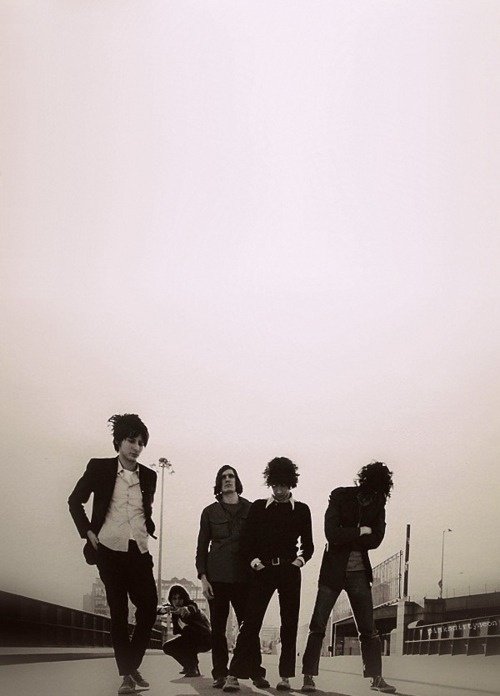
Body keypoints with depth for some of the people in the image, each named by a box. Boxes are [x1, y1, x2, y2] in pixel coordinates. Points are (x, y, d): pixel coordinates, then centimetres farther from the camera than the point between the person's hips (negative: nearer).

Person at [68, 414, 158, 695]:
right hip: (110, 550, -3)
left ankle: (133, 664, 17)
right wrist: (88, 532, -3)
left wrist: (148, 529, 8)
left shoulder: (148, 476, 8)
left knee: (149, 608, -2)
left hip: (139, 551, 3)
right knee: (119, 612, 1)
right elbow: (75, 501, 6)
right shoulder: (99, 468, -2)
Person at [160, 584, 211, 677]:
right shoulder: (174, 610, -3)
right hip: (192, 641, 7)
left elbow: (191, 609, -48)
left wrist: (186, 610, -73)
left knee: (188, 629, -32)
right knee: (167, 647, -2)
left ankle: (193, 668, -24)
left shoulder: (191, 605, -24)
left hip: (205, 639, -7)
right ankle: (188, 666, 20)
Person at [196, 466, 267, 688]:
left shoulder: (250, 509, 10)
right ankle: (220, 674, 8)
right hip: (217, 577, 1)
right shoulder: (210, 512, 11)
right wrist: (203, 577, 0)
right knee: (218, 627, 2)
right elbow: (202, 546, 10)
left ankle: (255, 673, 2)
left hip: (243, 576, -1)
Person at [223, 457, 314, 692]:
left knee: (289, 624, 2)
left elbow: (308, 545, 11)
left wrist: (299, 560, -7)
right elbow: (247, 540, 6)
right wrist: (253, 560, -9)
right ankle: (234, 675, -11)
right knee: (250, 621, -8)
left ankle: (286, 676, 8)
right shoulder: (258, 507, 8)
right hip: (263, 570, -1)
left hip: (289, 572, 1)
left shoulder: (301, 510, 8)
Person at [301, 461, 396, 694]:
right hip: (333, 570, -3)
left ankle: (376, 677, 11)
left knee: (369, 629, 4)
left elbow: (376, 540, -7)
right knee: (318, 625, -4)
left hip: (359, 572, 3)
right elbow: (332, 534, -19)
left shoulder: (377, 503, 1)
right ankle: (308, 676, 1)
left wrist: (347, 538, -12)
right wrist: (360, 532, -13)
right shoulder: (340, 496, -9)